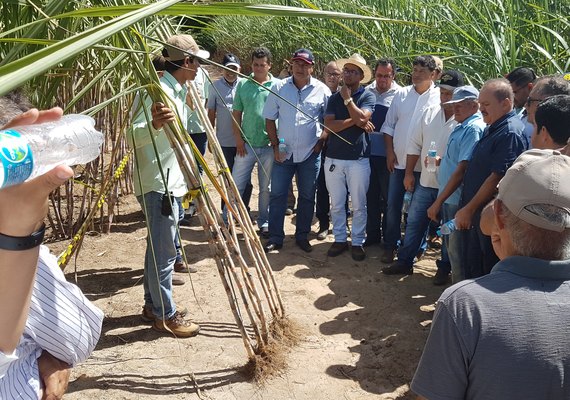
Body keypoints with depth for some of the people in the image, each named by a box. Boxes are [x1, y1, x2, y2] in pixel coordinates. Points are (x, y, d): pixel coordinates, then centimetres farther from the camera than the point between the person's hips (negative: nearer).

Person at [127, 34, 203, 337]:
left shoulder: (178, 90, 13)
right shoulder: (160, 91, -18)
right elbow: (132, 135, -29)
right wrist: (155, 124, -48)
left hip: (170, 182, 11)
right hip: (158, 185, -11)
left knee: (159, 247, 17)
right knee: (163, 251, -3)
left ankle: (153, 305, 29)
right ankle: (165, 315, 8)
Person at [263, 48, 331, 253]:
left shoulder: (321, 90, -3)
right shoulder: (279, 88, 0)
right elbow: (270, 119, 4)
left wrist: (321, 143, -3)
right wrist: (275, 145, -2)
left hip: (310, 153, 0)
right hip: (283, 152, 1)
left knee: (307, 197, 9)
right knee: (277, 195, 2)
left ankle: (302, 236, 23)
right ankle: (275, 238, 13)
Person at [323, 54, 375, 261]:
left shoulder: (367, 96, 1)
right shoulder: (334, 98, 8)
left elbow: (361, 118, -18)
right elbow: (329, 125, -5)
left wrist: (348, 98, -7)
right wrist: (354, 121, -11)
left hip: (358, 159, -3)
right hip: (334, 158, 3)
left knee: (358, 205, 6)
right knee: (336, 204, 10)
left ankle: (357, 242, 18)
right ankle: (339, 239, 22)